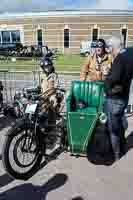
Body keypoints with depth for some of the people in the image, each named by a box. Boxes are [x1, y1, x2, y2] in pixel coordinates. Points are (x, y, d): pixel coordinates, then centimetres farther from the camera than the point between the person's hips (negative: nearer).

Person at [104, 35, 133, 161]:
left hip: (114, 98, -9)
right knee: (119, 124, 24)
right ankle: (122, 149, 41)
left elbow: (114, 77, -34)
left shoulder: (120, 58, -22)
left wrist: (107, 86, -16)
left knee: (113, 127, 8)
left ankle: (115, 154, 25)